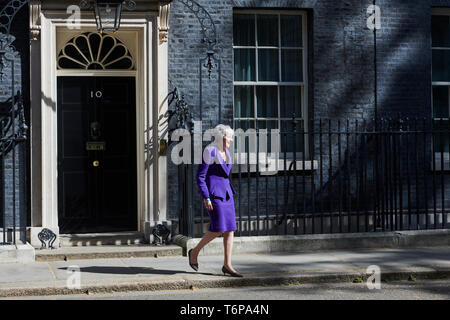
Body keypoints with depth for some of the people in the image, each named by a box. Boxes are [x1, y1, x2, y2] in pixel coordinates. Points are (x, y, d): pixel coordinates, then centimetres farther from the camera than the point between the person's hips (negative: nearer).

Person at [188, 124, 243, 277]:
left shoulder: (225, 153, 14)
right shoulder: (209, 151, -10)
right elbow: (200, 176, -12)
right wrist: (205, 198, -18)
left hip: (225, 193, 8)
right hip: (213, 192, -8)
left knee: (230, 229, 1)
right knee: (218, 229, -12)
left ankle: (227, 265, 3)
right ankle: (194, 252, 9)